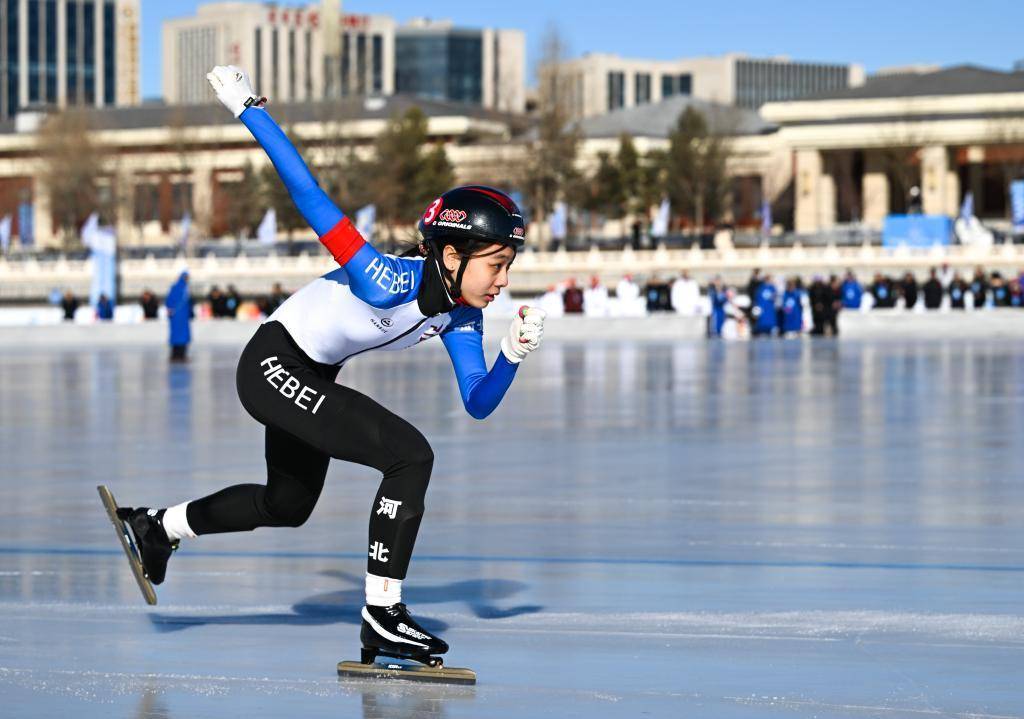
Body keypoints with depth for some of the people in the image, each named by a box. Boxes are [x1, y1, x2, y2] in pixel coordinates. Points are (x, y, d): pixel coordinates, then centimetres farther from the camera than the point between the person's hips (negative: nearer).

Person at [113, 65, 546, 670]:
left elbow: (478, 403, -6)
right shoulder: (388, 281, -32)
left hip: (311, 379, 9)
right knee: (411, 456, -21)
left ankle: (158, 527, 46)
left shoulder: (460, 318, -7)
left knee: (289, 505, 26)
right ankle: (382, 618, -15)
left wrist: (514, 356, -25)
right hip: (273, 364, -9)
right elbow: (310, 196, -32)